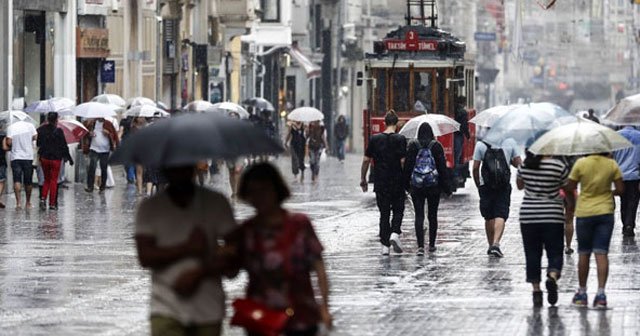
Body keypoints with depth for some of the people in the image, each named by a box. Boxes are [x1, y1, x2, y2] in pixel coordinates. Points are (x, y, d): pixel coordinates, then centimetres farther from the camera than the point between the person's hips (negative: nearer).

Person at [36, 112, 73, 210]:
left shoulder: (41, 130, -2)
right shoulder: (58, 131, -12)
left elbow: (37, 143, 5)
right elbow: (64, 146, -9)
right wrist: (69, 158, 0)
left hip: (44, 158, 3)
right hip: (55, 159, -3)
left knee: (47, 179, 17)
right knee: (53, 180, 5)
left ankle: (43, 198, -3)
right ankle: (52, 203, 4)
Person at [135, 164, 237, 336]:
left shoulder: (217, 204, 4)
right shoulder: (150, 208, 4)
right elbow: (145, 257, -5)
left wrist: (198, 273, -14)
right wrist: (187, 248, -12)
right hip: (167, 311, -1)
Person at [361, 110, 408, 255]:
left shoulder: (374, 139, 2)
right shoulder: (400, 139, -7)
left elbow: (366, 160, 3)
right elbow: (403, 161, -11)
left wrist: (363, 179, 12)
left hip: (380, 182, 2)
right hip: (397, 182, -2)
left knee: (384, 213, 8)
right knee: (398, 210, 12)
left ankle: (385, 246, 5)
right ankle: (395, 234, -12)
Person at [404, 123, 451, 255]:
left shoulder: (413, 146, -3)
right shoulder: (436, 146, -3)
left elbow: (407, 165, 0)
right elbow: (442, 166, -2)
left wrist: (406, 183, 9)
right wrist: (446, 186, 4)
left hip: (417, 186, -1)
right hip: (433, 185, 1)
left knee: (419, 216, -2)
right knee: (432, 215, 14)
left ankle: (420, 246, -14)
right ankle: (432, 244, 21)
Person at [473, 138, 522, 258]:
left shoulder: (481, 144, -1)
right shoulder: (510, 143, 0)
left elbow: (475, 168, -1)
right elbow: (518, 164, 5)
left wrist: (478, 185, 12)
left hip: (486, 185, 1)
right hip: (504, 186, -1)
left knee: (489, 217, 12)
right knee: (500, 216, -4)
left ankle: (491, 245, 20)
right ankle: (496, 244, -21)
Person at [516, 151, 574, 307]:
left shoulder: (524, 166, 0)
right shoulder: (559, 167, -8)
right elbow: (568, 190, 2)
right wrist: (572, 205, 23)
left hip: (528, 217, 2)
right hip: (553, 216, -2)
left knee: (532, 254, 9)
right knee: (555, 253, 4)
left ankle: (536, 290, 3)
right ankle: (552, 276, -24)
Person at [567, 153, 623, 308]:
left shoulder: (581, 163, -10)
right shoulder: (612, 164, -6)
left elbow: (570, 187, -4)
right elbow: (621, 190, -3)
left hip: (584, 212, 0)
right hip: (605, 212, 0)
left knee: (584, 254, 12)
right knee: (601, 254, -1)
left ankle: (582, 292, 19)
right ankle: (601, 292, -12)